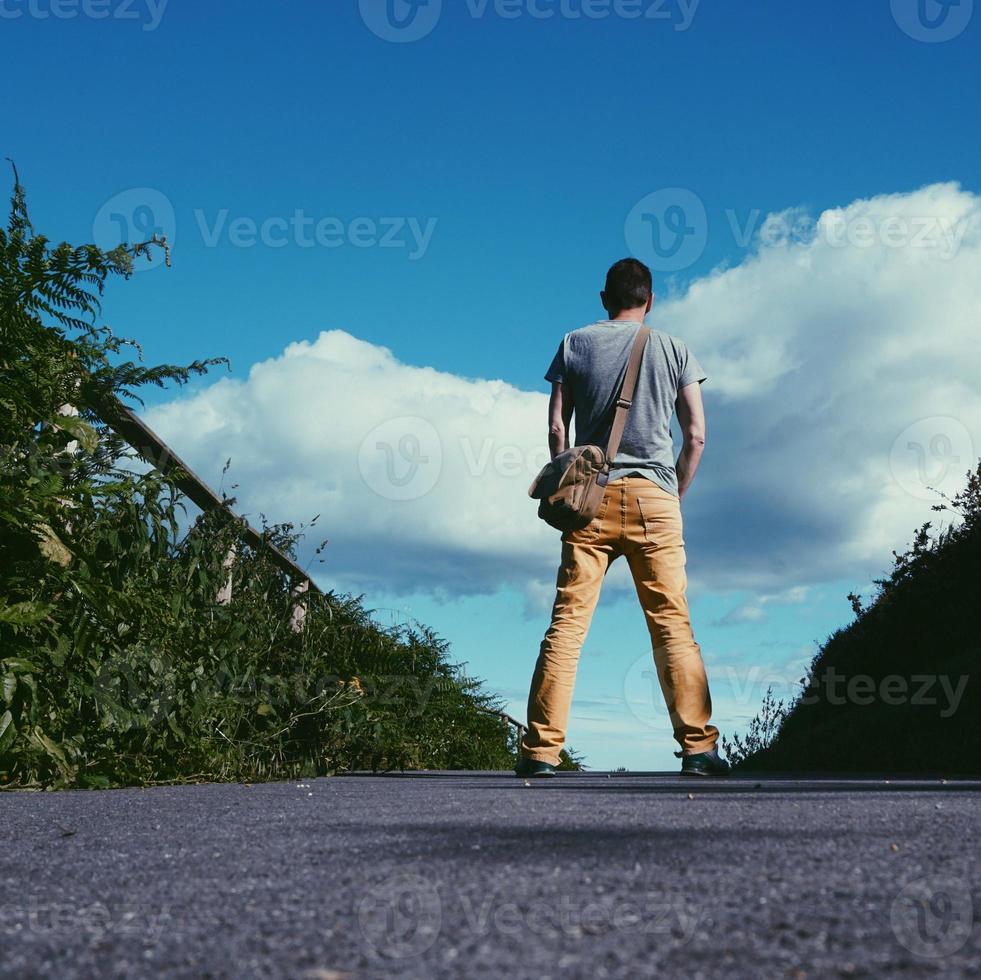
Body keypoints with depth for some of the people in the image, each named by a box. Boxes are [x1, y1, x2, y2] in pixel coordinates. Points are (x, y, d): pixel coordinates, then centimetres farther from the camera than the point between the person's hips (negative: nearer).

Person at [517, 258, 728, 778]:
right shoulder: (673, 349, 11)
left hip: (591, 497, 0)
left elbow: (556, 429, 5)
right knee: (673, 624, 1)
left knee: (567, 623, -1)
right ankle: (698, 747, -2)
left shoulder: (575, 343, 11)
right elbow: (696, 435, 5)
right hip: (654, 495, 0)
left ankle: (541, 749, -6)